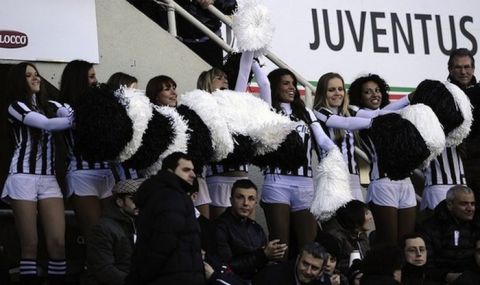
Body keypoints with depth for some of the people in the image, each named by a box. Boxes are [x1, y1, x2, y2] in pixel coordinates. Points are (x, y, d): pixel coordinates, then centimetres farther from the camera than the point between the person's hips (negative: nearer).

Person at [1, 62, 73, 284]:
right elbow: (46, 124, -14)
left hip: (49, 178, 5)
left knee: (58, 242, -5)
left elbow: (72, 115, -2)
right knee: (29, 244, -4)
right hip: (24, 177, -5)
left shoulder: (51, 106, 17)